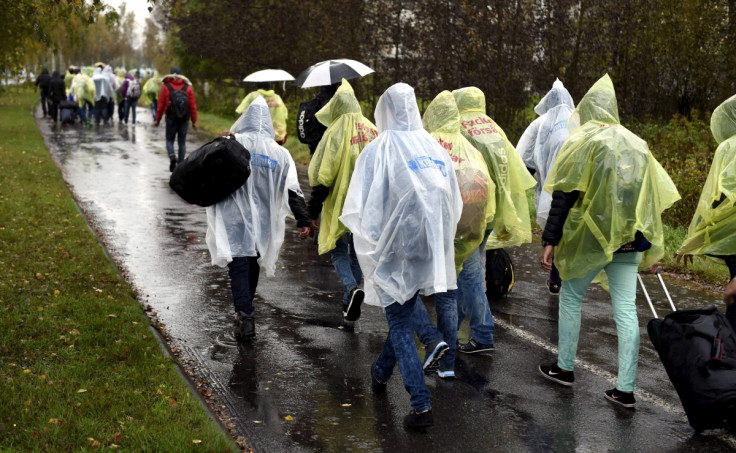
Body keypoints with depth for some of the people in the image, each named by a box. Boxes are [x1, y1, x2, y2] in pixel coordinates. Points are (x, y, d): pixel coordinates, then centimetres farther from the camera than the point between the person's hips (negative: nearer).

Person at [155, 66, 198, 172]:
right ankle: (180, 164, 8)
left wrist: (157, 119, 5)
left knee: (169, 140, 10)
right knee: (182, 141, 9)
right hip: (185, 119, 1)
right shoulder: (188, 86, 1)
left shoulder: (165, 86, -3)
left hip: (171, 118, -1)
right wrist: (194, 121, 6)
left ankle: (172, 156, -17)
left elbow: (161, 104, -3)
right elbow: (193, 105, 0)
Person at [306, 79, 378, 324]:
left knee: (338, 250, 8)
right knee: (357, 252, 17)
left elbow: (322, 176, -14)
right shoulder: (372, 131, 4)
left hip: (340, 206, -5)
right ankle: (349, 304, 24)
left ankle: (352, 288, -17)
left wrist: (313, 211, -7)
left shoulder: (335, 132, -14)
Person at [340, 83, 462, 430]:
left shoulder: (379, 150, -13)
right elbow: (455, 203, 7)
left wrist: (369, 251, -2)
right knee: (403, 315, 23)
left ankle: (422, 406, -1)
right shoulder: (434, 148, 1)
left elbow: (363, 208, -13)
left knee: (400, 326, 5)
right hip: (430, 250, 5)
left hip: (397, 249, -5)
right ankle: (382, 373, 43)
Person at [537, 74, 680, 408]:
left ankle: (564, 368, 25)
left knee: (570, 297, 15)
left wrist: (550, 241, -10)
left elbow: (564, 195, -11)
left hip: (589, 237, -4)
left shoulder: (582, 142, -6)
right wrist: (650, 246, 19)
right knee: (626, 309, 5)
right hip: (630, 239, 4)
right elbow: (653, 198, 12)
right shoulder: (638, 145, 11)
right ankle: (625, 389, 6)